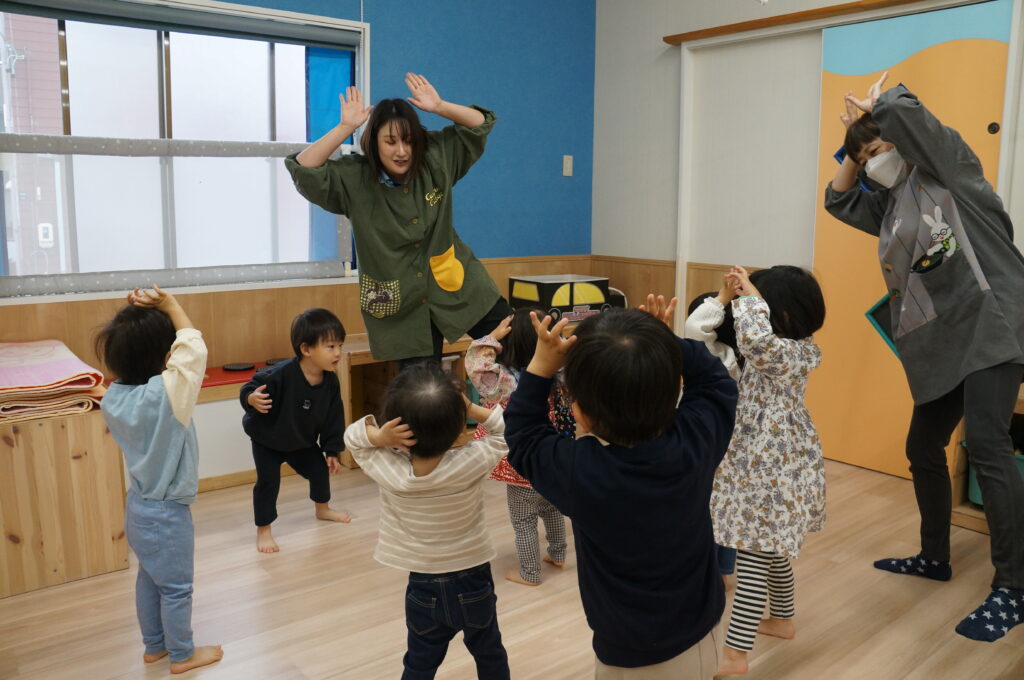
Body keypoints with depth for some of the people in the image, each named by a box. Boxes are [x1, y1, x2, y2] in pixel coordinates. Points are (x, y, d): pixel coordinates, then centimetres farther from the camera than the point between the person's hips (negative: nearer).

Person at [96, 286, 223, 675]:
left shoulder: (113, 397, -8)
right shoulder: (165, 395, -30)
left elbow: (130, 357, 8)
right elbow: (194, 349, -30)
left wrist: (137, 318, -7)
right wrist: (170, 305, -19)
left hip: (138, 506, 8)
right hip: (166, 512, -8)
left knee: (149, 579, 23)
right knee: (176, 587, 11)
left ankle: (154, 645, 40)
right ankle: (182, 655, 28)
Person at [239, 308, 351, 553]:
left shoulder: (331, 381, -19)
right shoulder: (281, 374, -38)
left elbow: (333, 419, -7)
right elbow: (248, 390, -30)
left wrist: (332, 451, -2)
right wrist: (252, 400, -54)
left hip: (303, 442, 5)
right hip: (267, 440, -5)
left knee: (320, 470, 13)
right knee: (268, 481, -9)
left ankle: (323, 509, 42)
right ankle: (263, 531, 10)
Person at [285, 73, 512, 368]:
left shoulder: (436, 158, -3)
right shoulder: (353, 179, -10)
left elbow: (480, 123, 2)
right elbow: (303, 170, -21)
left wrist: (439, 106, -14)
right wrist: (345, 127, -25)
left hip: (456, 285, 2)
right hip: (401, 302, -2)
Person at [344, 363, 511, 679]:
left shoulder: (390, 473, -24)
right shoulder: (472, 463, -25)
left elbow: (352, 435, -7)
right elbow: (508, 428, -8)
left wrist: (379, 435, -27)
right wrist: (473, 410, -22)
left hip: (424, 589, 0)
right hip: (474, 583, 0)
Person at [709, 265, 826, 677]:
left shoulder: (785, 352, -23)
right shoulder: (796, 348, 8)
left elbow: (755, 337, -44)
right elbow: (756, 339, 24)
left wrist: (749, 296, -28)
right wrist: (745, 295, 9)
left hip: (770, 470, -11)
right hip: (776, 465, 11)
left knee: (752, 557, -7)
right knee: (771, 549, 24)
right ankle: (782, 620, 41)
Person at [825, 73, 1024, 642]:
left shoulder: (949, 164, 0)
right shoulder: (891, 205, 19)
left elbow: (903, 109, -15)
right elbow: (839, 201, 31)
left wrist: (873, 106, 6)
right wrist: (855, 148, 21)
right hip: (939, 341, 9)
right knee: (923, 449, 12)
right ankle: (935, 557, 29)